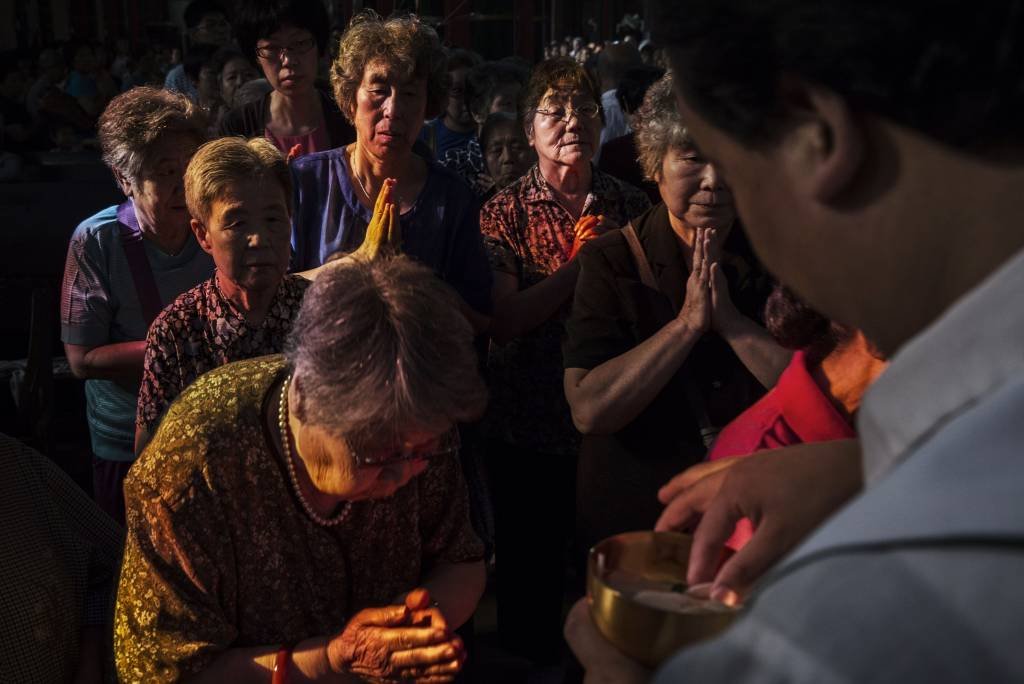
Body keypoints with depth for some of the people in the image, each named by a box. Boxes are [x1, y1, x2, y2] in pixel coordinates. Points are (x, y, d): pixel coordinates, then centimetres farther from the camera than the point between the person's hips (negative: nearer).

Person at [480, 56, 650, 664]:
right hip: (529, 430, -2)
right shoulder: (505, 213, -4)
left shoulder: (631, 207, 2)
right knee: (529, 578, 12)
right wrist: (579, 264, -19)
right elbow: (503, 322, -16)